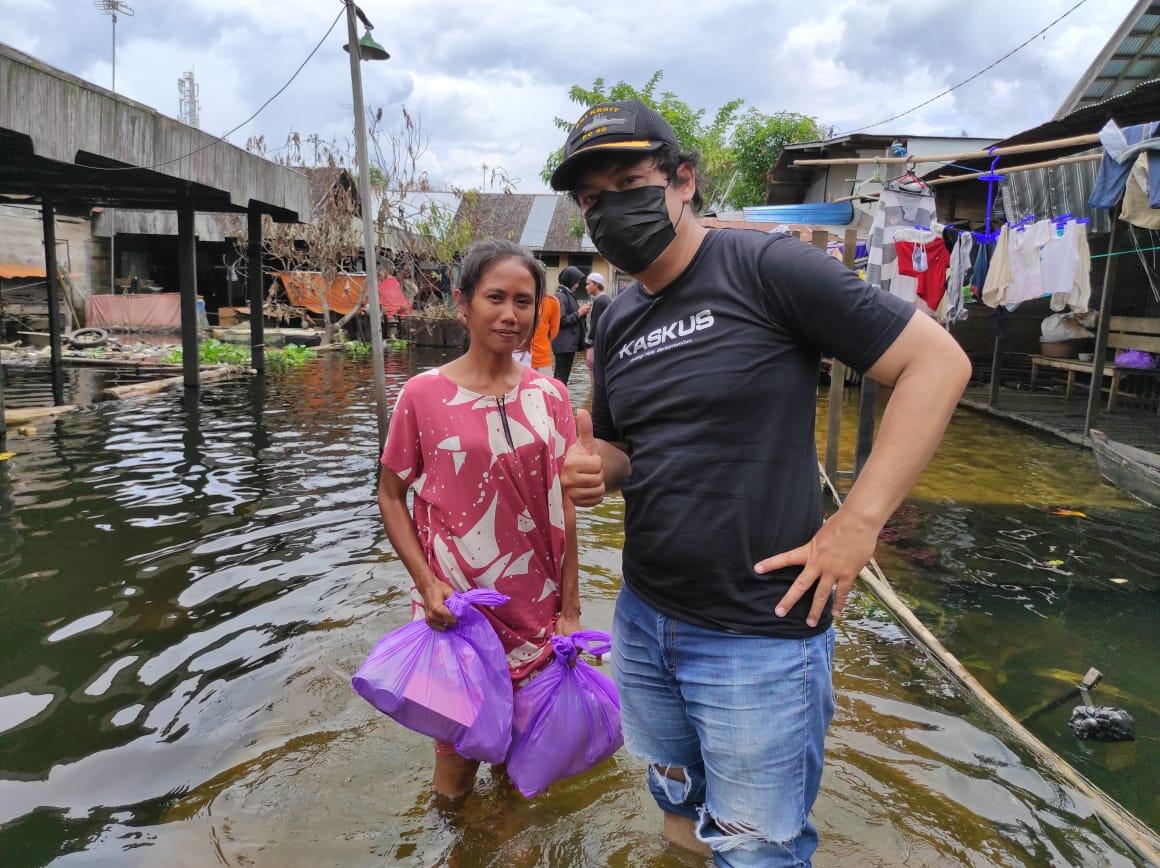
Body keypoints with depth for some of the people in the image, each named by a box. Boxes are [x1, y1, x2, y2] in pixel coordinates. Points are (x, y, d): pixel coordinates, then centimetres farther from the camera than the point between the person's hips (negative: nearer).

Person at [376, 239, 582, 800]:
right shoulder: (424, 394, -8)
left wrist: (570, 607, 1)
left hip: (535, 610, 2)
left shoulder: (549, 396, -1)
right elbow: (391, 496, -1)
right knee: (458, 744, 12)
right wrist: (426, 582, -12)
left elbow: (563, 507, 2)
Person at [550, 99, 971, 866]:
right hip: (642, 621, 7)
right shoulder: (616, 322, 7)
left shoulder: (767, 267, -14)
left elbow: (938, 362, -15)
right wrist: (594, 471, -7)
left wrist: (856, 525, -19)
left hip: (760, 637, -6)